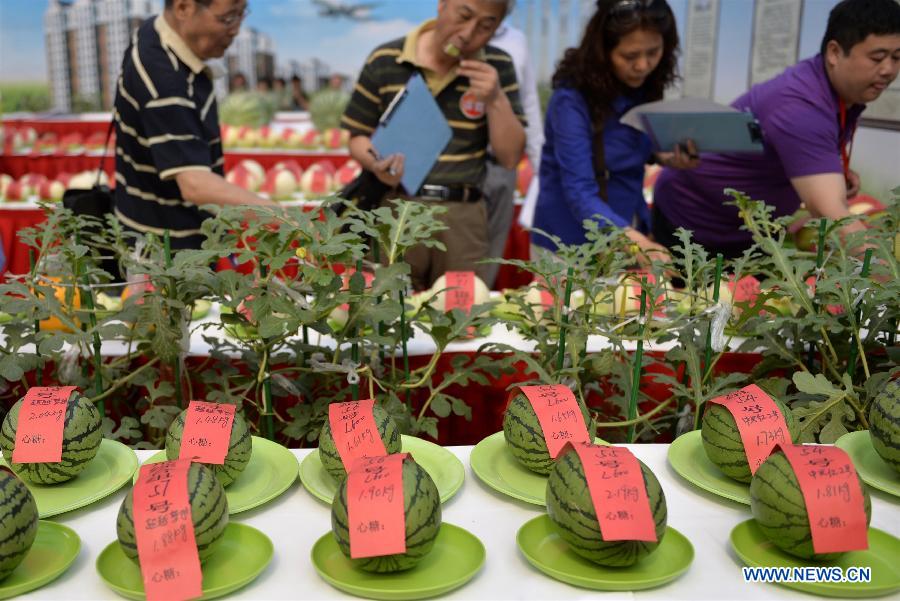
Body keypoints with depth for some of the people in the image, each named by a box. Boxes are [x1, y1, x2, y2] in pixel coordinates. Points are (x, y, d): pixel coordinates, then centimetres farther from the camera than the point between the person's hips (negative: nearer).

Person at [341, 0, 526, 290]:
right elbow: (358, 136, 6)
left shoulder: (498, 67, 3)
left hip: (462, 216, 1)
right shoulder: (384, 61, 0)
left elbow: (510, 158, 2)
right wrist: (376, 164, -16)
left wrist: (496, 100, -13)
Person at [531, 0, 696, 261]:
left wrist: (663, 156, -9)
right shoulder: (572, 100, -24)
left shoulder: (644, 85, -5)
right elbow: (579, 193, -30)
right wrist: (634, 239, -44)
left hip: (629, 231, 6)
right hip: (571, 243, -6)